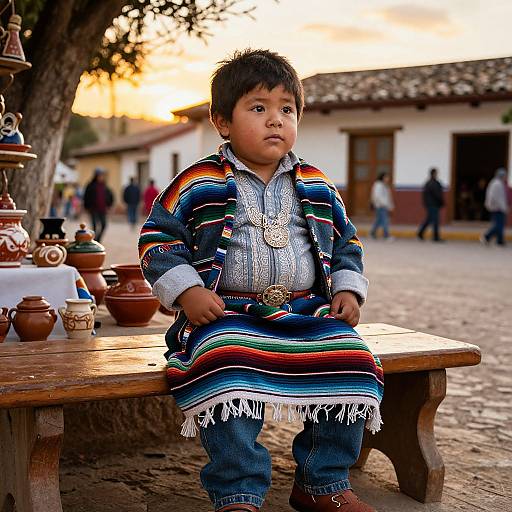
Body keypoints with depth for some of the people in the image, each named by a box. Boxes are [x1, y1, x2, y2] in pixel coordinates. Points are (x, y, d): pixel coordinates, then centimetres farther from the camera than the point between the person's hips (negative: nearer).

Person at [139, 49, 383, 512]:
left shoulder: (316, 187, 13)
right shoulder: (198, 184, 1)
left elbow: (345, 241, 23)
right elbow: (158, 239, 2)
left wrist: (347, 289, 8)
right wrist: (186, 290, -10)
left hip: (306, 312, 4)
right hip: (225, 313, -3)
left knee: (352, 360, -17)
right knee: (226, 368, -34)